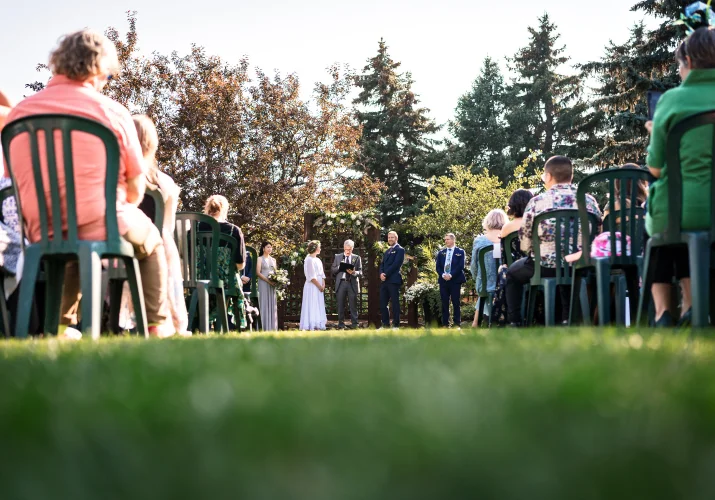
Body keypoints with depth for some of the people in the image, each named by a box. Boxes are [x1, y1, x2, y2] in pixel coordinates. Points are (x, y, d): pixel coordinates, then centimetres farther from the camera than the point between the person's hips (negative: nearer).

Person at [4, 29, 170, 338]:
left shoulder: (17, 114, 0)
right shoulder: (112, 112, -10)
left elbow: (16, 183, 8)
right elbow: (136, 188, -4)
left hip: (45, 237, 4)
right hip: (103, 230, -4)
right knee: (151, 241, 28)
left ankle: (61, 324, 35)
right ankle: (156, 326, 22)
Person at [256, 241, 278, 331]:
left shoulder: (273, 260, 16)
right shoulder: (260, 259, 1)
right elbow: (258, 273, -7)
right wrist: (268, 280, -17)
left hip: (272, 284, 5)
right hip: (263, 283, -5)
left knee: (272, 304, 3)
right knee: (264, 304, -6)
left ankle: (272, 327, 4)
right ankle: (265, 327, -6)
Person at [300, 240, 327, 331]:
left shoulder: (318, 260, 16)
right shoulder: (309, 259, -10)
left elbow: (322, 274, 14)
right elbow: (311, 276, -15)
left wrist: (323, 285, -1)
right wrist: (319, 286, -14)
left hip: (319, 287, 9)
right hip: (312, 286, -9)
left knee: (319, 306, 8)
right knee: (312, 305, -7)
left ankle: (318, 325, 11)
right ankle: (312, 326, -6)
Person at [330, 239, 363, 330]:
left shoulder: (357, 258, 9)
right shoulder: (337, 257, 12)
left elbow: (360, 272, 4)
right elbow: (332, 270, 9)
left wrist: (354, 272, -17)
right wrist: (339, 267, -9)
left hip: (352, 283, -1)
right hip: (341, 283, 1)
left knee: (353, 305, 0)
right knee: (340, 305, 3)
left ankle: (354, 324, 6)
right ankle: (341, 324, 9)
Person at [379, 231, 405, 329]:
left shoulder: (400, 250, -1)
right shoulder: (387, 251, 24)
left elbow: (396, 264, -12)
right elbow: (382, 264, 17)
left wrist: (386, 274, -13)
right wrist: (381, 273, -3)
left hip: (393, 280, -7)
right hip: (384, 281, 7)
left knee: (395, 303, -4)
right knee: (383, 303, 5)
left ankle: (396, 325, -1)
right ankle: (385, 324, 11)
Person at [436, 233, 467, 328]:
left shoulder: (460, 252, 4)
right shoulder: (441, 252, 15)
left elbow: (461, 266, -6)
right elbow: (437, 266, 8)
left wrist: (451, 275, -16)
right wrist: (443, 275, -10)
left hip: (455, 280, -3)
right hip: (443, 280, 3)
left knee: (456, 303, -2)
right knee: (444, 303, 3)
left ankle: (457, 324, 2)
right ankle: (445, 324, 7)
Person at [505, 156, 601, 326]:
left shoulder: (537, 201, -7)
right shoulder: (590, 200, 2)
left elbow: (525, 243, -3)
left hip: (546, 265, -3)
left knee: (512, 273, 27)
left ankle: (514, 323, 19)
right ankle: (567, 319, 33)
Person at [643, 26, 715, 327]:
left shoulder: (672, 99, -7)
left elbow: (655, 167, -4)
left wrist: (657, 136, 15)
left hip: (680, 210, -3)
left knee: (656, 224, 30)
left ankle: (663, 311, 13)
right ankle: (691, 305, 16)